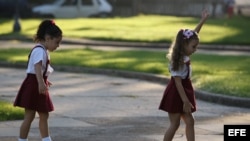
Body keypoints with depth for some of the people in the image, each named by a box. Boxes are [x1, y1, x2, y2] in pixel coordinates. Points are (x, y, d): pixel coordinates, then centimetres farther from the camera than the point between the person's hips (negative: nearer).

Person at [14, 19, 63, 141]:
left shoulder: (43, 51, 15)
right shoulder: (40, 51, -18)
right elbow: (37, 67, -35)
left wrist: (44, 81, 47)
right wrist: (41, 83, -49)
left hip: (37, 85, 10)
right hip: (33, 86, -10)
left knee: (44, 116, 14)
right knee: (29, 117, -5)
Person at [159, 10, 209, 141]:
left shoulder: (184, 55, 2)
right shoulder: (178, 60, -22)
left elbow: (193, 34, 13)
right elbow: (178, 82, -23)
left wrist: (203, 20, 11)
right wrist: (185, 101, -24)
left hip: (185, 90, 9)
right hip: (176, 93, -9)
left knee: (190, 122, 5)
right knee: (175, 124, -3)